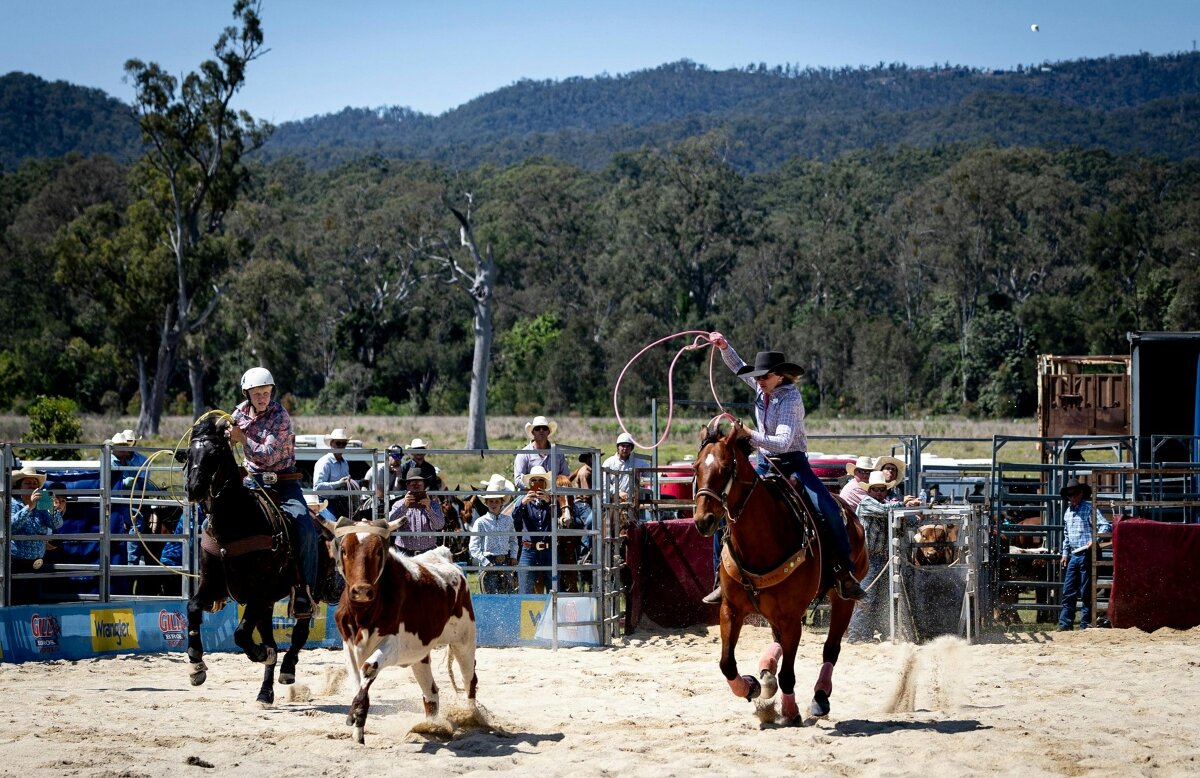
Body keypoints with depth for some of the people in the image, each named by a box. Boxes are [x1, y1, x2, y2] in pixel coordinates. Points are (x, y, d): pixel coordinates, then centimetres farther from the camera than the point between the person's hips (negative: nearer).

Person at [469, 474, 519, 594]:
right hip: (488, 564, -4)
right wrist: (486, 563, -13)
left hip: (505, 563, 4)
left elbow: (513, 540, 23)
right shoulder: (481, 522, -2)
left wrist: (513, 556, 8)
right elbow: (474, 548, -5)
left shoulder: (508, 520, 10)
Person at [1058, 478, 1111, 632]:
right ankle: (1065, 624, 9)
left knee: (1086, 593, -2)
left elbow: (1106, 526, -16)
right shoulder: (1067, 512, 15)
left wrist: (1094, 540, -28)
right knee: (1068, 592, 6)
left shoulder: (1089, 509, -7)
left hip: (1086, 555, -7)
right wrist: (1065, 553, 19)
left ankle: (1085, 624, 3)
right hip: (1073, 556, 7)